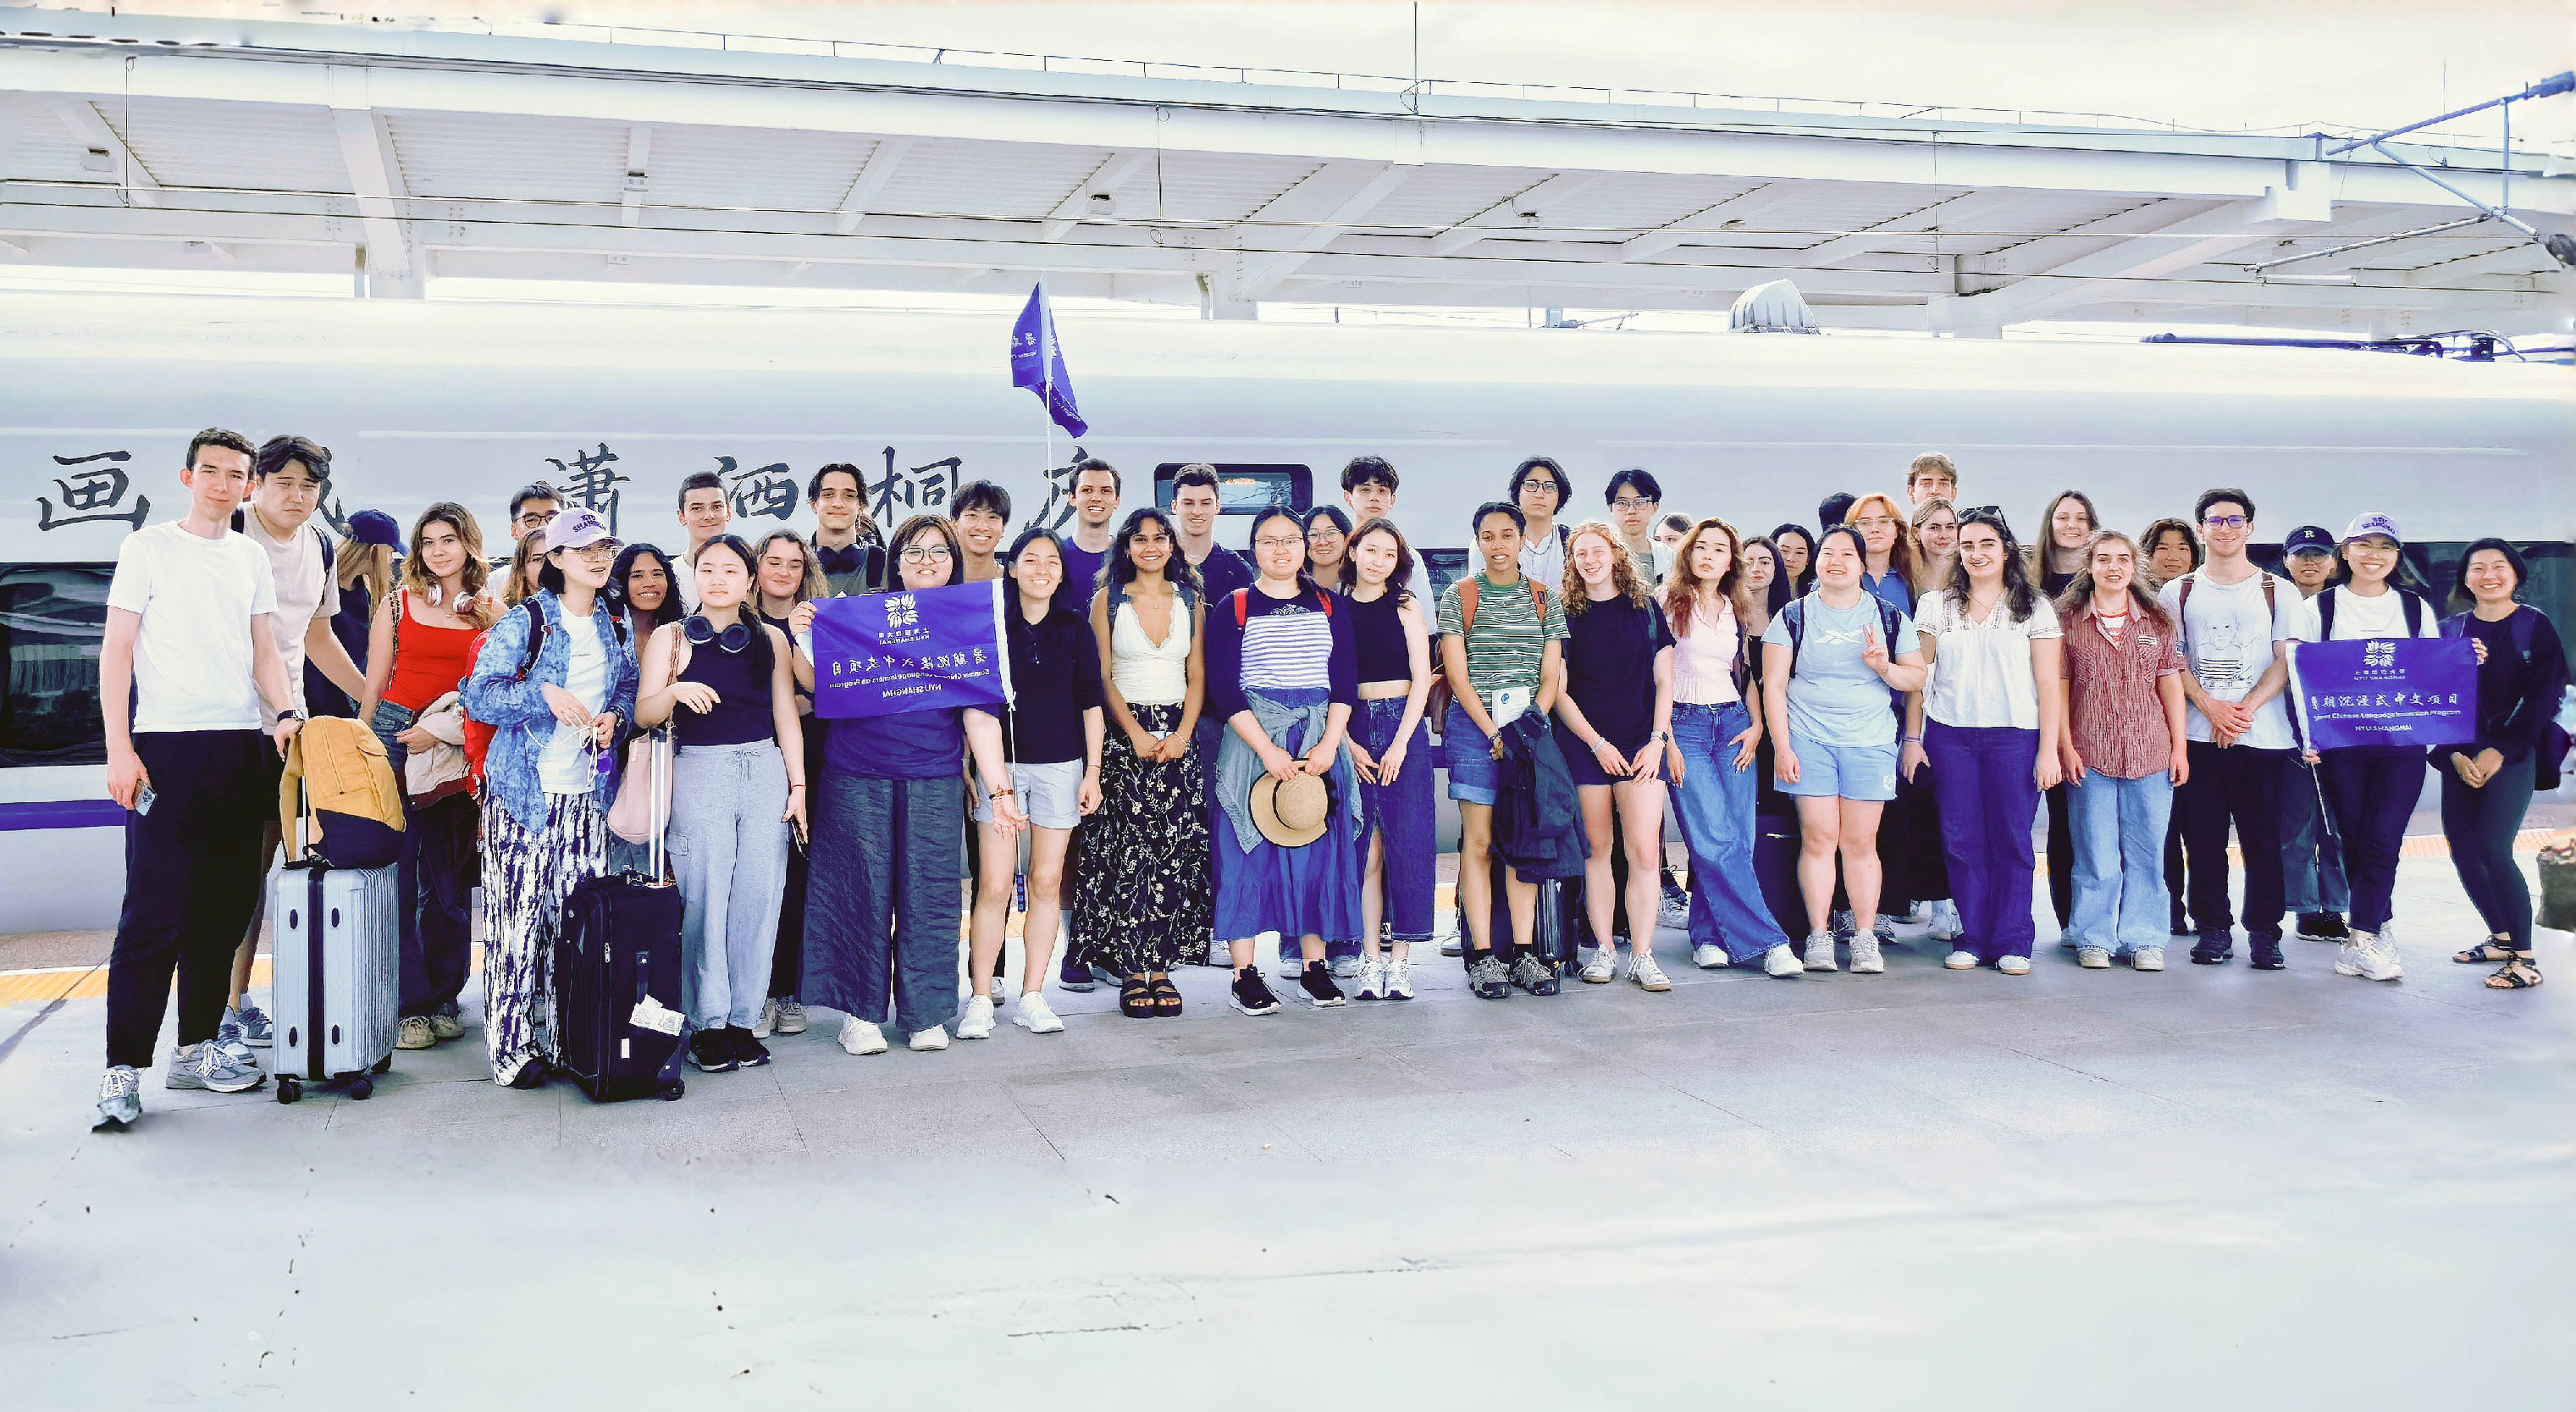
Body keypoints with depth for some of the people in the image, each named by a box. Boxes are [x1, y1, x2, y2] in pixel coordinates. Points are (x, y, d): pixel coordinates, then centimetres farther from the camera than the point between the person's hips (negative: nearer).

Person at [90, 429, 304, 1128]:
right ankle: (124, 1068, -5)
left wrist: (286, 714, -2)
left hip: (241, 745, 5)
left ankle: (196, 1047, 19)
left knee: (225, 906, 8)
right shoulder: (149, 548, 1)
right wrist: (120, 748, -10)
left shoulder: (252, 559, 15)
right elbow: (117, 649, -2)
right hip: (167, 746, -5)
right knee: (154, 910, -9)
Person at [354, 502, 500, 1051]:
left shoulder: (491, 610, 9)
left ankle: (443, 999, 15)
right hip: (396, 740, -1)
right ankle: (407, 1003, 0)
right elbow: (374, 685, 9)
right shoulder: (398, 603, 8)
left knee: (450, 880, 5)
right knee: (399, 876, -5)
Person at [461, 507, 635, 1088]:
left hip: (587, 794, 5)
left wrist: (615, 717, 0)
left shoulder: (616, 629, 11)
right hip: (523, 793, -5)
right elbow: (479, 695, -10)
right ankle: (510, 1047, 1)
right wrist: (545, 694, -23)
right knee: (518, 915, -6)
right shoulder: (522, 623, -5)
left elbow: (628, 689, 22)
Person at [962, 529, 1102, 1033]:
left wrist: (1092, 773, 2)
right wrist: (986, 770, -3)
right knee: (994, 886, -6)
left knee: (1047, 883, 3)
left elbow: (1091, 704, 8)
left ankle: (1032, 997, 11)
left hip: (1060, 765, 2)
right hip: (1000, 764, -1)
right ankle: (980, 999, 2)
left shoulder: (1075, 631, 6)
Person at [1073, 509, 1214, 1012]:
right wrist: (1137, 734, -11)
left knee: (1175, 852, -3)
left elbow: (1198, 676, 8)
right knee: (1128, 851, -7)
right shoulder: (1108, 600, 4)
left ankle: (1160, 966, 1)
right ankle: (1132, 969, -2)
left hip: (1179, 737, 2)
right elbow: (1102, 678, 0)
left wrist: (1183, 735, -7)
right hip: (1124, 734, -2)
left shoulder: (1190, 600, 10)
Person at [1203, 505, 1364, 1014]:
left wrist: (1328, 744, -10)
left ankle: (1314, 965, 13)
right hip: (1251, 738, -3)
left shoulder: (1330, 607, 10)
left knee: (1318, 850, 4)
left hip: (1321, 739, 3)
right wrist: (1267, 750, -15)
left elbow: (1345, 681, 5)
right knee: (1249, 851, -3)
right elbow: (1223, 688, -5)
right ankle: (1245, 973, 3)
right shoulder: (1232, 609, 2)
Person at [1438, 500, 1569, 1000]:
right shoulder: (1459, 596, 4)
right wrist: (1494, 733, -10)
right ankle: (1482, 955, -2)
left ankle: (1522, 952, 5)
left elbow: (1551, 675, 7)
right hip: (1474, 726, -2)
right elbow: (1456, 673, -3)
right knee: (1479, 842, -4)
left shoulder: (1544, 598, 11)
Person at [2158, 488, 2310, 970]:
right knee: (2203, 839, 1)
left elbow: (2286, 659, 2)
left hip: (2264, 734, -1)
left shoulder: (2278, 592, 9)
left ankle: (2263, 931, 8)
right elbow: (2170, 660, 4)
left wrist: (2246, 708, -13)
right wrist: (2211, 707, -12)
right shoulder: (2177, 593, 11)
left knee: (2263, 839, -1)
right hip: (2197, 733, 1)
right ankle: (2212, 929, 10)